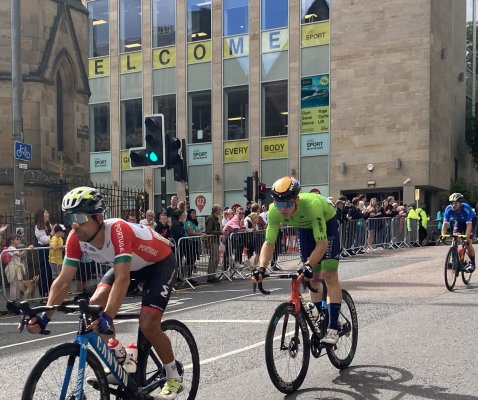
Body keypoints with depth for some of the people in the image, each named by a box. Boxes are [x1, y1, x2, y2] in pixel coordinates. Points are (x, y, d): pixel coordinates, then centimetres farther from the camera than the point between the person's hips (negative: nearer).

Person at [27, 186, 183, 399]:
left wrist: (107, 317, -58)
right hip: (129, 264, 7)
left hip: (159, 262, -7)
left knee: (148, 325, -19)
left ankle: (174, 378, 3)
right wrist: (44, 316, -30)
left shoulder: (118, 230, -40)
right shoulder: (76, 238, -21)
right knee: (94, 307, -12)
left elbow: (122, 279, -48)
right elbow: (63, 280, -19)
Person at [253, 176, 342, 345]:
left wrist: (308, 265, -54)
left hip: (326, 223, -5)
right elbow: (269, 243, -24)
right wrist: (261, 268, -38)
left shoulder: (312, 205, -43)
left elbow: (322, 243, -42)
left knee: (329, 275, -15)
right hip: (304, 227, 5)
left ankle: (333, 327, -14)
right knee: (313, 277, 7)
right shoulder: (274, 211, -30)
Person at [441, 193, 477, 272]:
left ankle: (472, 263, -2)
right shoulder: (448, 209, -29)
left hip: (471, 221, -4)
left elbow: (469, 224, -43)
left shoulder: (466, 208, -39)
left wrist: (466, 238, -51)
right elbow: (445, 223, -29)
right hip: (458, 221, 4)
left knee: (468, 243, -15)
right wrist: (443, 236, -41)